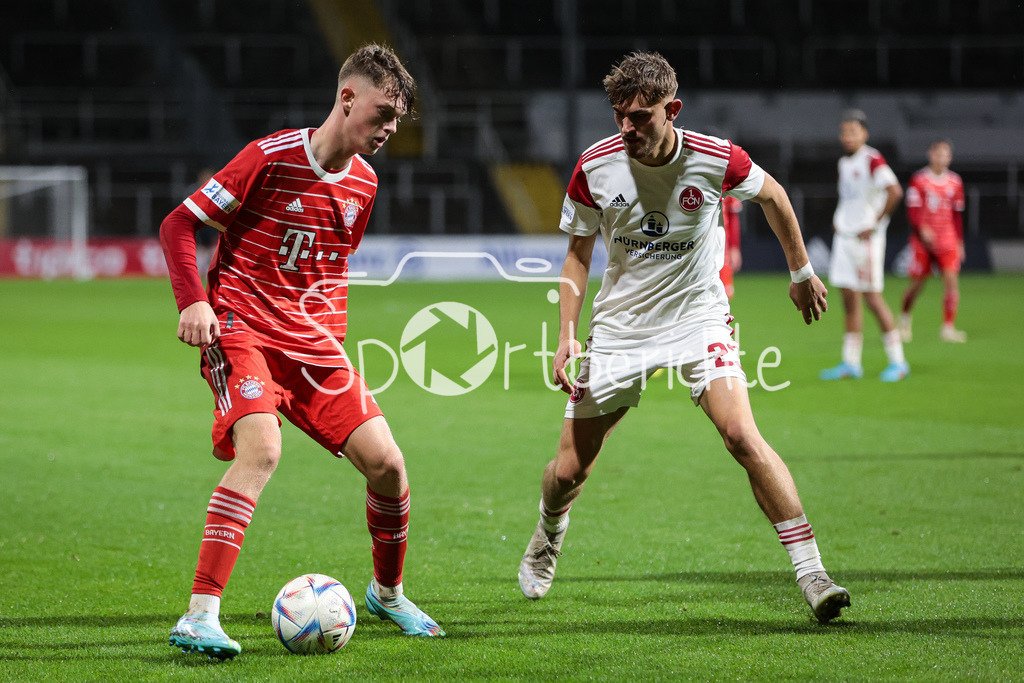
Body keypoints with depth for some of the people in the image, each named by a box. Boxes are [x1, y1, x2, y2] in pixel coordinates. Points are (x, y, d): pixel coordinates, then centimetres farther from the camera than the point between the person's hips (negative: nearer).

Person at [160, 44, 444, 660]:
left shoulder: (363, 183, 8)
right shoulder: (272, 157, -13)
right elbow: (179, 224, -7)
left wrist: (333, 336, 15)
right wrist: (194, 302, -18)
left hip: (311, 338, 6)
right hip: (241, 325, -6)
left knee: (387, 463, -2)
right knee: (262, 449, -30)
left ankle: (387, 592, 26)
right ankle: (200, 618, -31)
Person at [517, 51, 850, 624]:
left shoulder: (715, 159, -16)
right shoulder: (596, 167, -13)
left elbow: (772, 195, 7)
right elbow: (579, 254, 2)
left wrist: (802, 272, 17)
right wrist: (567, 334, -9)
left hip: (698, 317, -2)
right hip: (620, 326, 2)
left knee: (742, 436, -25)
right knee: (570, 470, 4)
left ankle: (813, 576, -22)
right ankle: (550, 534, 42)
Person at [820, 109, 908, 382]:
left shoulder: (872, 160, -13)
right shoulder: (844, 163, 14)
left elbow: (894, 191, -25)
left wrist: (875, 224, -20)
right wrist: (838, 219, 13)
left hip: (866, 239, -8)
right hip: (844, 237, 8)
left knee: (872, 298, -7)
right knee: (849, 299, 8)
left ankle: (898, 361, 1)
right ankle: (851, 364, 11)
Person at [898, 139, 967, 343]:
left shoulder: (955, 182, 8)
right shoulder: (919, 179, -3)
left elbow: (957, 215, 16)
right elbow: (912, 210, -7)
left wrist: (960, 242, 15)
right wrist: (922, 229, -23)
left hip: (947, 240, 2)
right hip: (922, 240, -2)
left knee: (952, 279, -14)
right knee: (917, 283, 4)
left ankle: (948, 327, -9)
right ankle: (905, 317, 33)